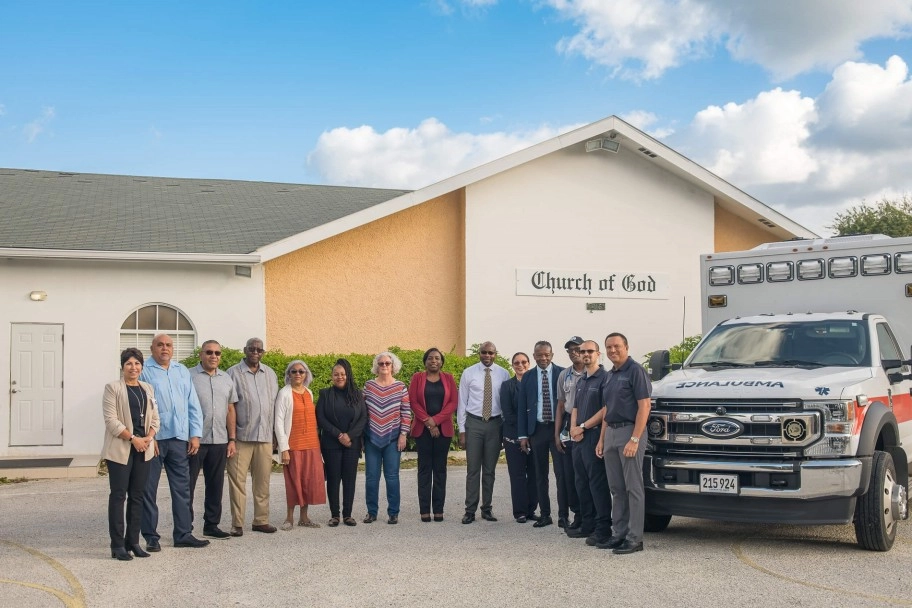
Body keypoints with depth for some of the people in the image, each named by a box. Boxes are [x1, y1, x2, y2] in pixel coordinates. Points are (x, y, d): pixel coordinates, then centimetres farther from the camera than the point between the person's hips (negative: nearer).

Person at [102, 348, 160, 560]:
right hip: (120, 449, -5)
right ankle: (117, 545, 0)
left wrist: (148, 438, -5)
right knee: (118, 495, -3)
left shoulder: (148, 389, 14)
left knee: (137, 495, 7)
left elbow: (154, 419, 13)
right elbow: (111, 420, -10)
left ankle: (133, 541, 14)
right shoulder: (113, 388, -2)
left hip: (143, 449, 5)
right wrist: (133, 438, -15)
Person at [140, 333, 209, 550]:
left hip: (179, 439, 4)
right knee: (149, 489, 2)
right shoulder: (144, 372, 0)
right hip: (153, 439, -4)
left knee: (182, 488, 7)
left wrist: (195, 434, 7)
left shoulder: (182, 371, 16)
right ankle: (151, 537, 10)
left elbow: (193, 406, 15)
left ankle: (183, 534, 14)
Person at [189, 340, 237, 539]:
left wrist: (232, 439, 12)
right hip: (194, 440, -5)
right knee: (188, 485, 1)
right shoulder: (189, 376, -4)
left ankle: (211, 524, 20)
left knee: (216, 485, 10)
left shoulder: (227, 379, 13)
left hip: (219, 441, 5)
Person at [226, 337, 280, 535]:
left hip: (265, 436, 4)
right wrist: (230, 436, -7)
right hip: (241, 436, -4)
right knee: (238, 479, -3)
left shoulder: (270, 374, 15)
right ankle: (237, 523, 2)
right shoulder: (233, 373, 0)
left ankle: (261, 520, 15)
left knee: (263, 480, 7)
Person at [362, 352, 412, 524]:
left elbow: (406, 412, 0)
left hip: (392, 438, -1)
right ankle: (371, 512, 15)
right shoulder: (369, 385, 3)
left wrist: (403, 434, -5)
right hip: (372, 438, 2)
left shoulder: (400, 387, 0)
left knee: (392, 476, 2)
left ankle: (393, 513, 10)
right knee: (371, 476, 5)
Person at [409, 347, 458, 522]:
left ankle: (439, 509, 6)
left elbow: (453, 403, 0)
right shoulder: (417, 378, 5)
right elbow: (413, 402, -1)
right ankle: (424, 510, 3)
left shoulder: (448, 379, 7)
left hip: (443, 429, 1)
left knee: (440, 468, 3)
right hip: (422, 429, -1)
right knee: (424, 468, 1)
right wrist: (427, 422, -10)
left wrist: (435, 420, -10)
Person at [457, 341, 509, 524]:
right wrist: (462, 430, -2)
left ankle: (486, 509, 18)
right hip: (474, 422, -1)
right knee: (473, 469, 0)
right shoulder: (469, 373, -1)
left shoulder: (503, 374, 1)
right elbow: (462, 402, 1)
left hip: (495, 423, 1)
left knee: (490, 469, 9)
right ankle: (470, 510, 6)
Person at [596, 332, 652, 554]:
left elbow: (645, 406, -15)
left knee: (633, 487, -4)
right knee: (616, 488, 11)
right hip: (611, 433, 9)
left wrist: (635, 439, -21)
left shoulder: (635, 370, -9)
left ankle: (634, 538, -1)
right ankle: (618, 534, 17)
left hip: (629, 431, -9)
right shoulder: (611, 375, 17)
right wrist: (602, 439, 16)